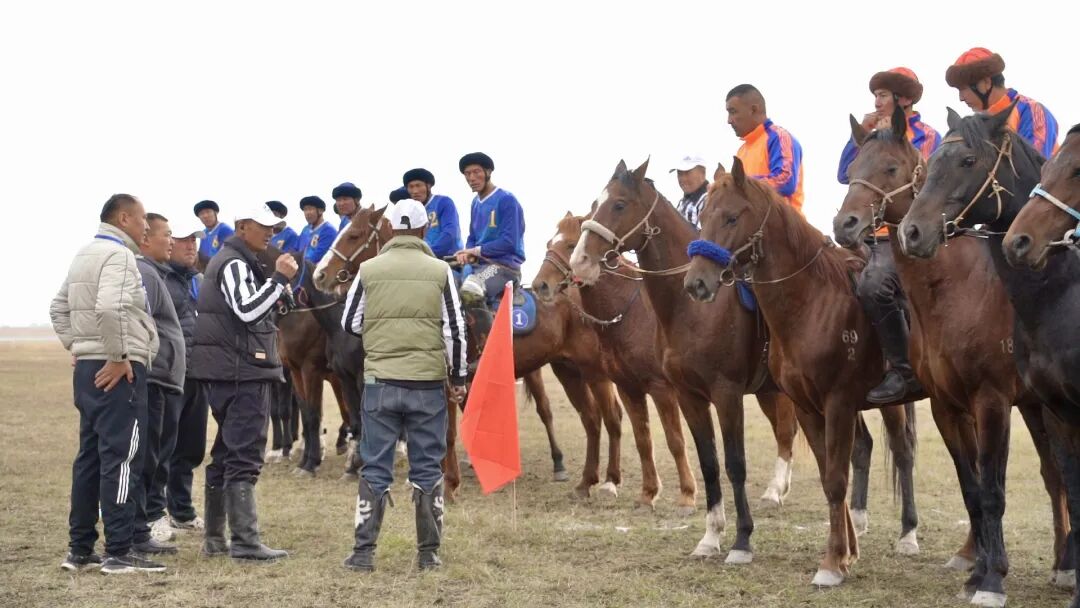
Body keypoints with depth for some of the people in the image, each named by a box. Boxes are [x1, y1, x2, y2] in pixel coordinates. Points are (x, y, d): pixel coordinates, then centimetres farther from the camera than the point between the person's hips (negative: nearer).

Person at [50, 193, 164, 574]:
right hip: (118, 371, -10)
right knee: (121, 458, -7)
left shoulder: (85, 254, 18)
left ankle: (80, 549, 17)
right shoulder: (118, 255, -12)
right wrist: (117, 356, -20)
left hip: (88, 367, 10)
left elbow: (59, 308, 24)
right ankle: (119, 552, -5)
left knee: (90, 457, 12)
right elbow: (110, 307, -29)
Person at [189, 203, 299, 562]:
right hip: (242, 373, -11)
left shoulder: (234, 263, 22)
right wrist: (279, 279, -20)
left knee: (226, 454, 14)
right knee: (244, 457, -11)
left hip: (229, 374, 11)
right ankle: (245, 541, -13)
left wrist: (276, 293, 15)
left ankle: (215, 539, 19)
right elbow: (247, 309, -24)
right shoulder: (235, 264, -11)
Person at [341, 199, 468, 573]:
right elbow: (455, 330, -2)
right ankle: (428, 553, 12)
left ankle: (363, 553, 7)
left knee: (374, 470, 7)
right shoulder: (440, 271, -3)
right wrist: (458, 377, 7)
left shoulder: (369, 270, -2)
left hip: (380, 382, 0)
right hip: (428, 383, 0)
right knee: (427, 470, 9)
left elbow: (349, 324, 4)